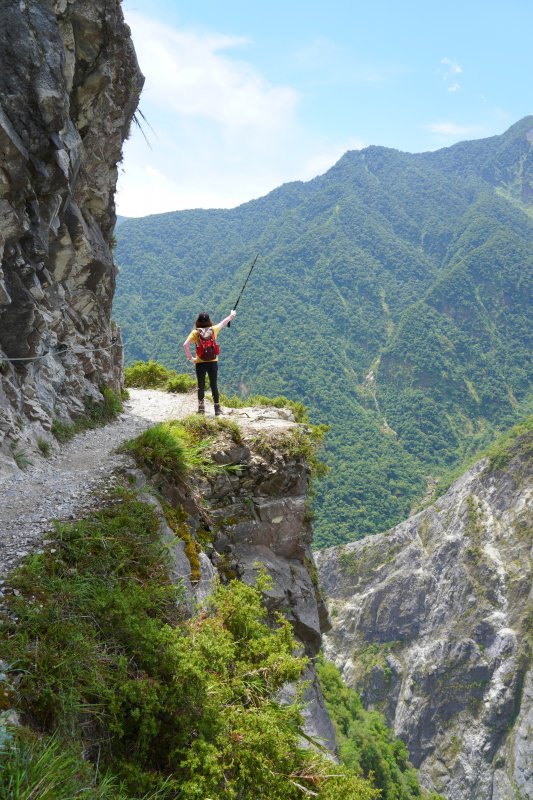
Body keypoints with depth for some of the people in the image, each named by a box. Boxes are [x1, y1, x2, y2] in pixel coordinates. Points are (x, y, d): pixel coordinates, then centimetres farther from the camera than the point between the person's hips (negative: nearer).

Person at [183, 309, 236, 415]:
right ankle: (217, 408, 11)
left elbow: (185, 345, -17)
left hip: (200, 363, -2)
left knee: (201, 386, 7)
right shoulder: (214, 330, -1)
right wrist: (232, 315, 37)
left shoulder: (195, 332, -7)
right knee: (214, 385, 9)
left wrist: (190, 358, -6)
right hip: (213, 362, 2)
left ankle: (201, 407, 3)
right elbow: (223, 323, 18)